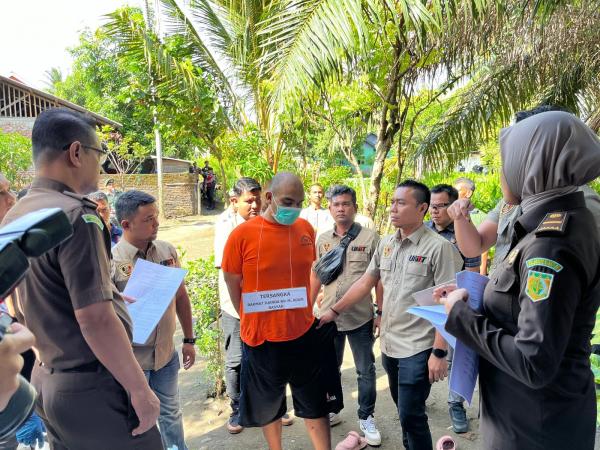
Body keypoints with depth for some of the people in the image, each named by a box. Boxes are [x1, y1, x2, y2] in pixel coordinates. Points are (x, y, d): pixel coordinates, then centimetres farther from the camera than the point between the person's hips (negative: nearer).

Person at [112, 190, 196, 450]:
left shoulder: (167, 251, -2)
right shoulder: (111, 261, -17)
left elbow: (181, 296, 7)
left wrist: (189, 340, 11)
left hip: (166, 354, 4)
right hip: (130, 360, -4)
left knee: (171, 414, 23)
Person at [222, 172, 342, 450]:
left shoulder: (306, 229, -3)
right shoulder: (242, 234, -14)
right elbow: (233, 285, -5)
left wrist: (301, 312, 11)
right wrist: (255, 322, 3)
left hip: (305, 333, 2)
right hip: (261, 337, -2)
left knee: (316, 403, 17)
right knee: (268, 405, 21)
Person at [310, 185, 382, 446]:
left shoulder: (369, 238, -6)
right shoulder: (322, 240, 5)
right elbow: (315, 277, 11)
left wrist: (381, 312, -5)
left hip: (361, 317, -3)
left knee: (365, 371, 10)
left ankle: (366, 418, 29)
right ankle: (329, 412, 37)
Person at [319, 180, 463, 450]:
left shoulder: (438, 247, -14)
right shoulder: (386, 244, 5)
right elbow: (366, 282, 13)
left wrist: (439, 352, -17)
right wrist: (334, 311, 13)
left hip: (418, 349, -6)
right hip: (389, 345, 6)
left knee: (411, 417, 2)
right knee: (405, 411, 20)